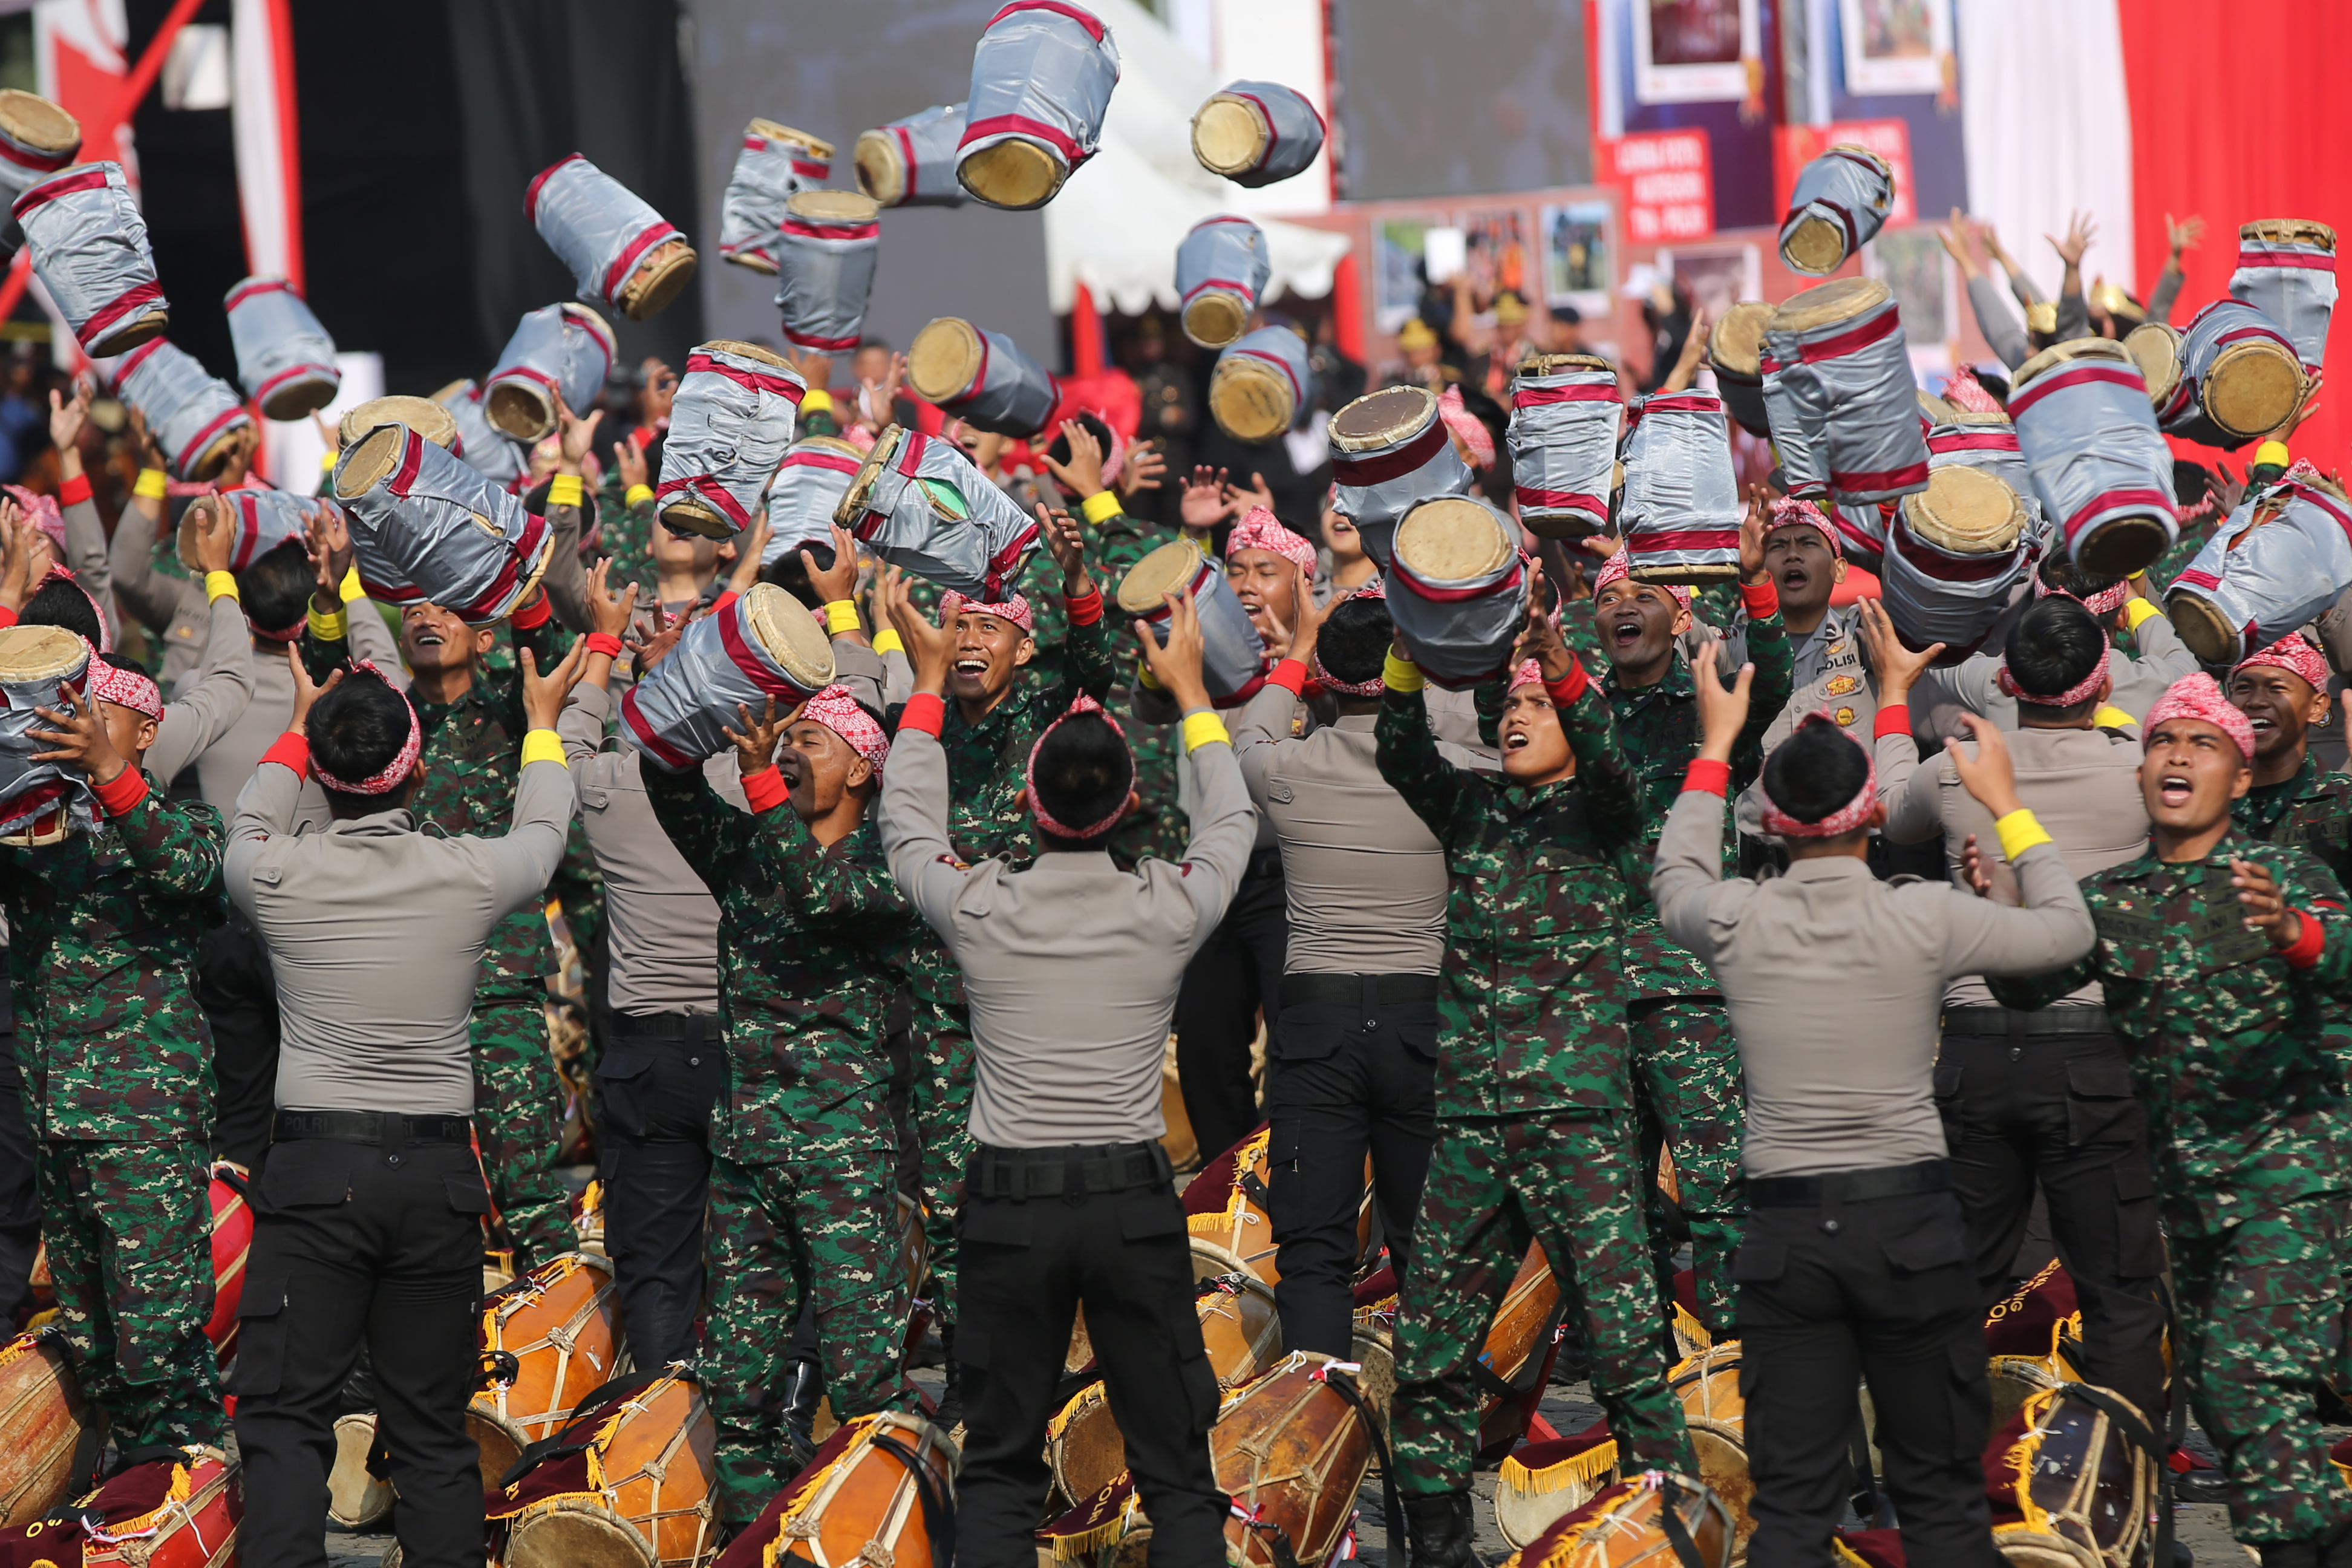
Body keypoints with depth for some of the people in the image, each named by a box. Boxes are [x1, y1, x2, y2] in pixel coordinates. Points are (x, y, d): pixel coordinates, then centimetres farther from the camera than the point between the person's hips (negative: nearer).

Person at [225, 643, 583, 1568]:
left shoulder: (277, 876, -6)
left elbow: (251, 829, 21)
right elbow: (542, 834, 22)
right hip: (437, 1170, 1)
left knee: (285, 1420, -1)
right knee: (433, 1427, 7)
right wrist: (543, 722, 39)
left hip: (314, 1167, -1)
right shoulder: (469, 875, -4)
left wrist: (301, 727, 36)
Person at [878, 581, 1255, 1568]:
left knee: (998, 1470, 6)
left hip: (1009, 1208, 0)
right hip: (1135, 1202, 0)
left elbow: (906, 823, 16)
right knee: (1176, 1470, 4)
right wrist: (1188, 690, 29)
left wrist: (928, 682, 25)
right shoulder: (1168, 913, -5)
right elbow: (1230, 822, 18)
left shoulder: (980, 912, -6)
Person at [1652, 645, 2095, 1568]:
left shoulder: (1737, 923, -4)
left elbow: (1674, 880, 22)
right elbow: (2067, 931, 9)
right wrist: (2006, 806, 18)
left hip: (1787, 1232, 1)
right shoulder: (1924, 919, -8)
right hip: (1912, 1223, -1)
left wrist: (1715, 747, 30)